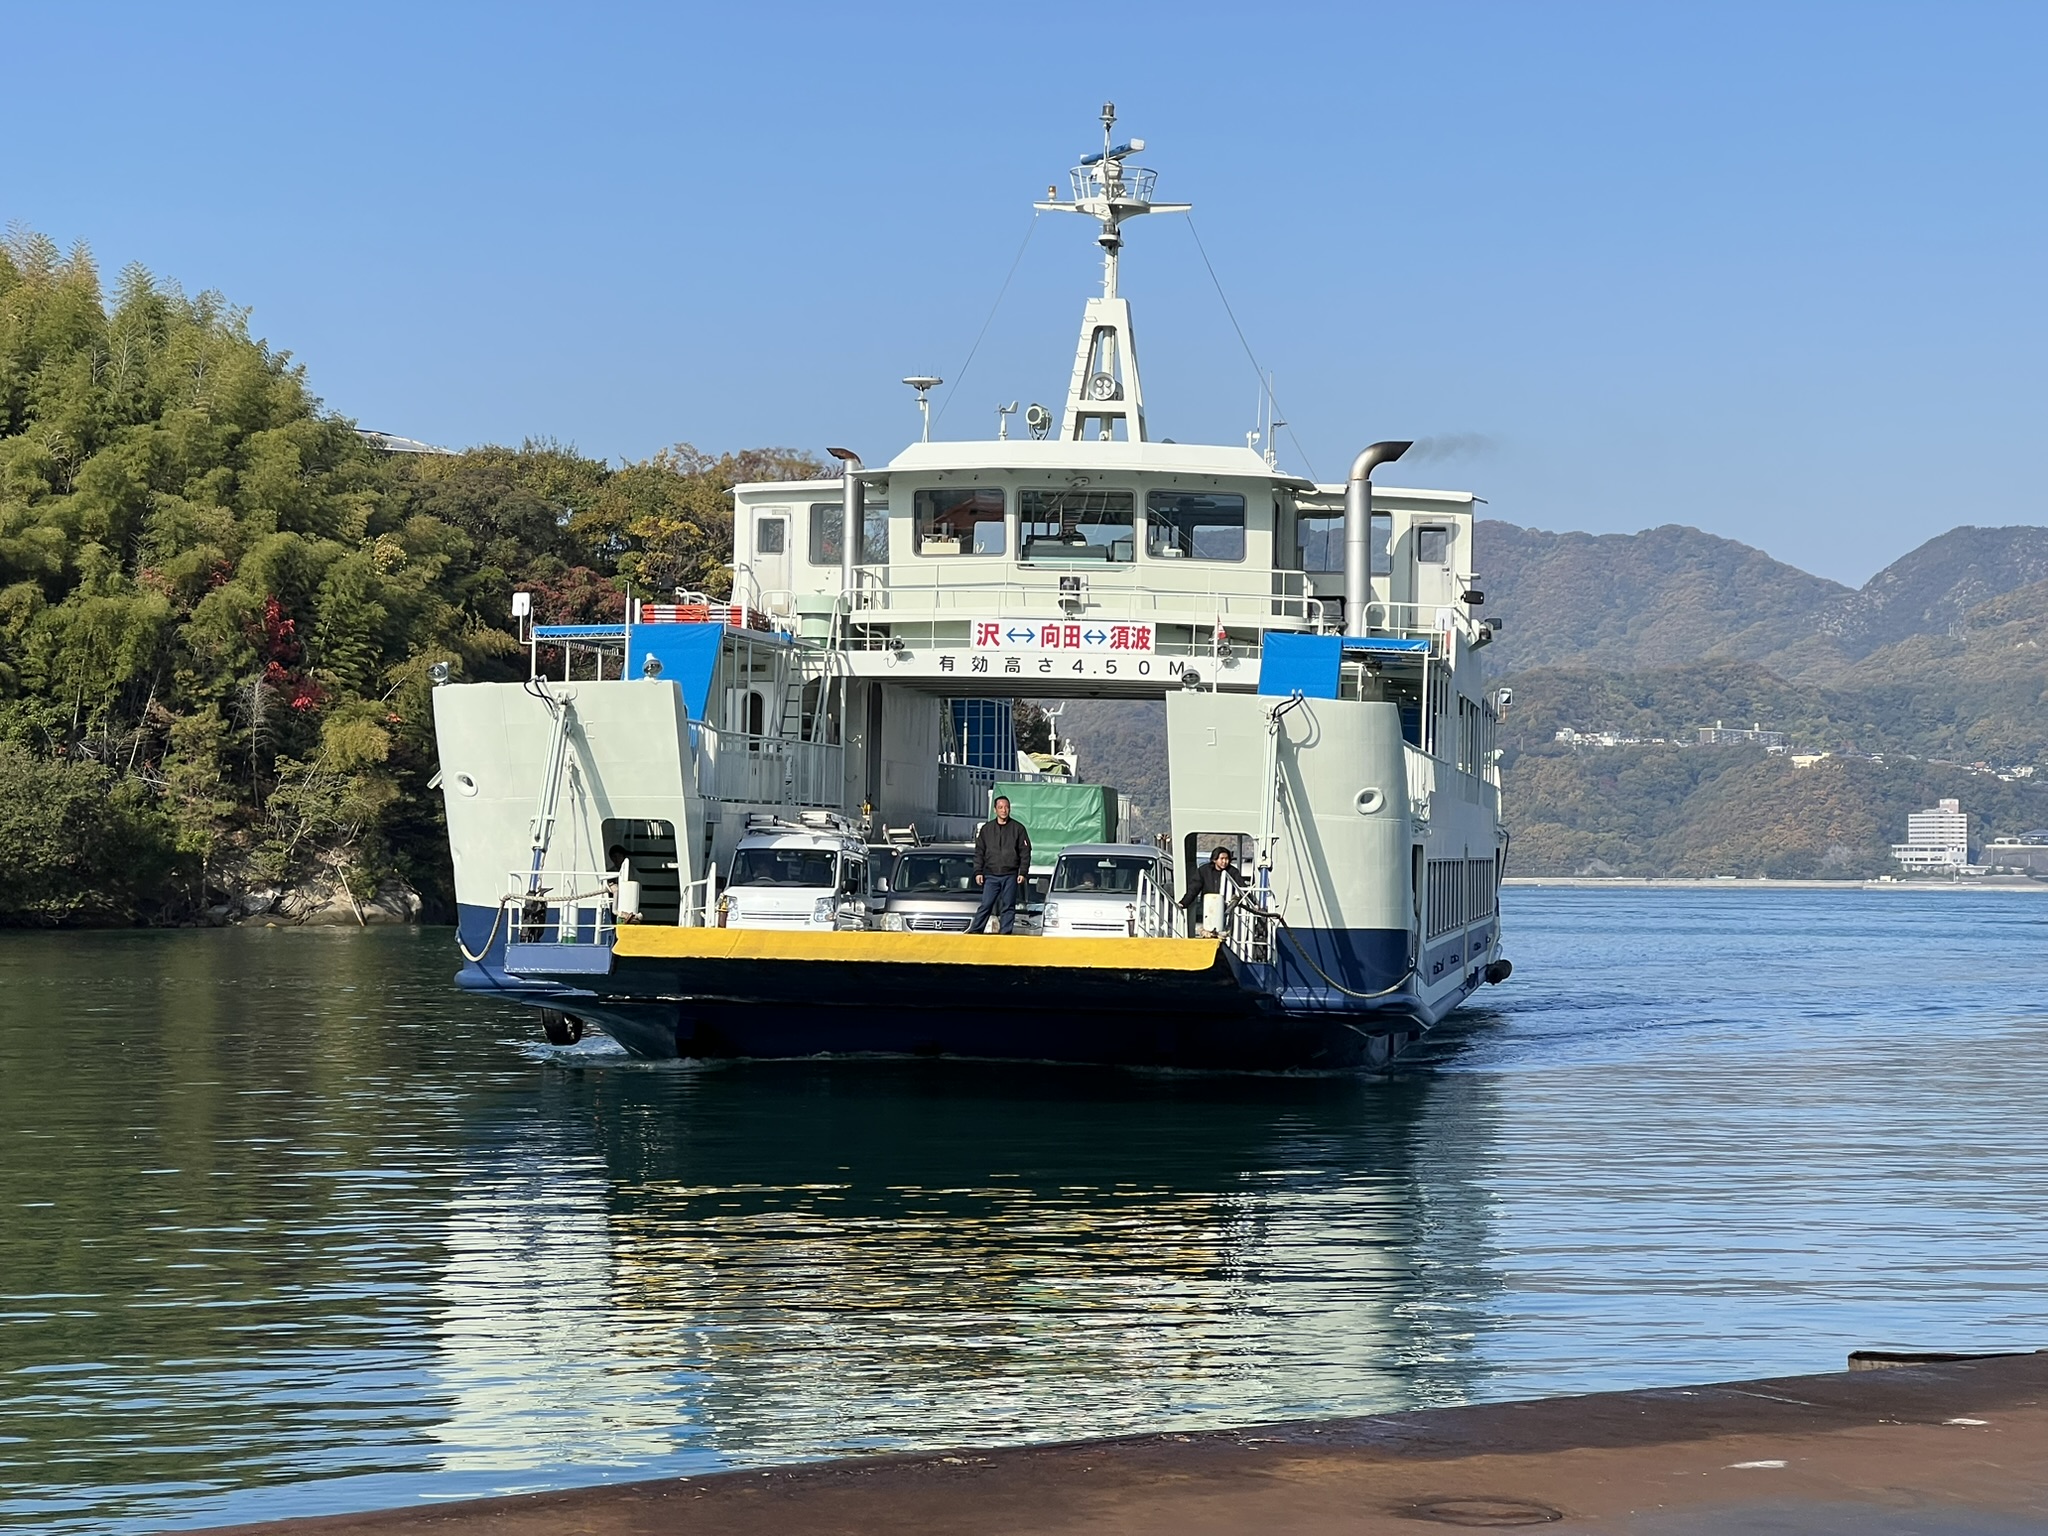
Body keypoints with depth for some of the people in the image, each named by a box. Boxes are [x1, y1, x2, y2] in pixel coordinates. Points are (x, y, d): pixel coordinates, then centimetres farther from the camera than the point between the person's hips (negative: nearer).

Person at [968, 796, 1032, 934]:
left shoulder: (1018, 828, 5)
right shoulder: (986, 829, 10)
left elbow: (1025, 852, 5)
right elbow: (979, 852, 12)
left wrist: (1023, 872, -4)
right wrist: (978, 872, 3)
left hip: (1010, 876, -1)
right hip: (991, 875, 1)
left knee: (1008, 907, 1)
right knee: (985, 905, -3)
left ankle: (1005, 933, 4)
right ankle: (974, 931, -1)